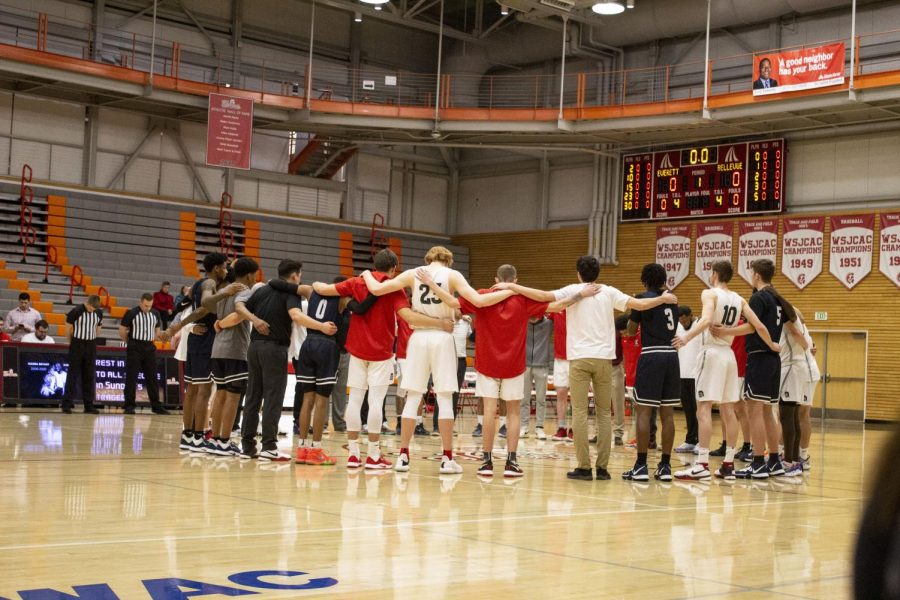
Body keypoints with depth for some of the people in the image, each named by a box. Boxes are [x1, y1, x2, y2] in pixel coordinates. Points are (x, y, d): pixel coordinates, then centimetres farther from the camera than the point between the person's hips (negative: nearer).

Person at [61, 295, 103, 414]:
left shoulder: (99, 313, 1)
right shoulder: (76, 312, -13)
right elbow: (68, 328, -3)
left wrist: (91, 340, 13)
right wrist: (72, 342, 8)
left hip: (91, 346, 4)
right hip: (77, 344, -4)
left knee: (90, 376, 6)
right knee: (73, 374, -3)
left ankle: (89, 405, 12)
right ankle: (67, 404, 0)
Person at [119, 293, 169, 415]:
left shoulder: (155, 314, 7)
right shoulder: (131, 313, -7)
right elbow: (122, 331, -1)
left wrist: (150, 341, 14)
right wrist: (130, 342, 8)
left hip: (149, 348, 4)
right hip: (134, 349, -4)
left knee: (152, 377, 5)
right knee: (131, 378, -2)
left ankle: (156, 406, 11)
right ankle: (129, 406, 4)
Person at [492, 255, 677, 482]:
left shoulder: (573, 290, 1)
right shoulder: (609, 292, 6)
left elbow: (543, 296, -11)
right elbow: (640, 304, 2)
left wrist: (512, 287, -5)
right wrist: (663, 299, 18)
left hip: (579, 358, -2)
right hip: (604, 357, 2)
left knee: (580, 412, -1)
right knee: (604, 413, 9)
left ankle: (584, 467, -4)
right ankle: (602, 467, 6)